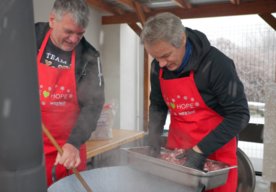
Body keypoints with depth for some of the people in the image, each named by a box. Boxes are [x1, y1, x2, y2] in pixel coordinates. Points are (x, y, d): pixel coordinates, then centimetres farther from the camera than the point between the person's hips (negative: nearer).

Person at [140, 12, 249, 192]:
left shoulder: (215, 63, -22)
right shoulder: (158, 67, -6)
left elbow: (239, 114, -20)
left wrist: (201, 150, -23)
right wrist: (154, 131, -9)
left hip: (216, 150, -4)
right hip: (177, 149, 5)